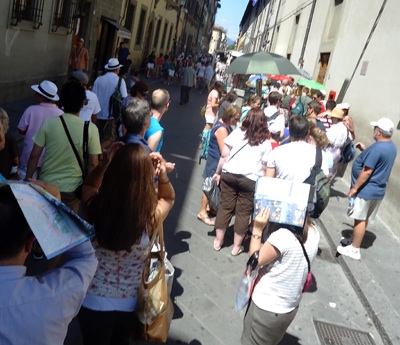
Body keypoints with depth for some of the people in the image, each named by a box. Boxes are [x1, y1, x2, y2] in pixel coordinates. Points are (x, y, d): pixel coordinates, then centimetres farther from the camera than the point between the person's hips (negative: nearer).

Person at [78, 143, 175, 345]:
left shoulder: (96, 207, -24)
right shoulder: (152, 217, -26)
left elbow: (89, 185, 3)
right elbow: (169, 198, 1)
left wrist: (107, 161, -10)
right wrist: (163, 175, -17)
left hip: (93, 303, 0)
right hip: (129, 305, 0)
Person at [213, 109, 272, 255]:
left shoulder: (237, 132, 6)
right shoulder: (265, 142, 5)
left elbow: (224, 155, 2)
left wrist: (218, 172, 10)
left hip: (229, 174, 2)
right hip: (250, 179, -1)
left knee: (225, 207, 12)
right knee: (243, 212, 9)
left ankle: (218, 241, 21)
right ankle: (237, 246, 17)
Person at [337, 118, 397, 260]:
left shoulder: (377, 148, -24)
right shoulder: (392, 147, 6)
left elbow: (367, 171, -25)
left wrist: (354, 188, -19)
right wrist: (366, 151, 13)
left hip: (367, 190, -9)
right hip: (378, 189, 9)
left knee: (360, 219, 0)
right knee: (364, 218, 20)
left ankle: (354, 249, 9)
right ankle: (354, 240, 34)